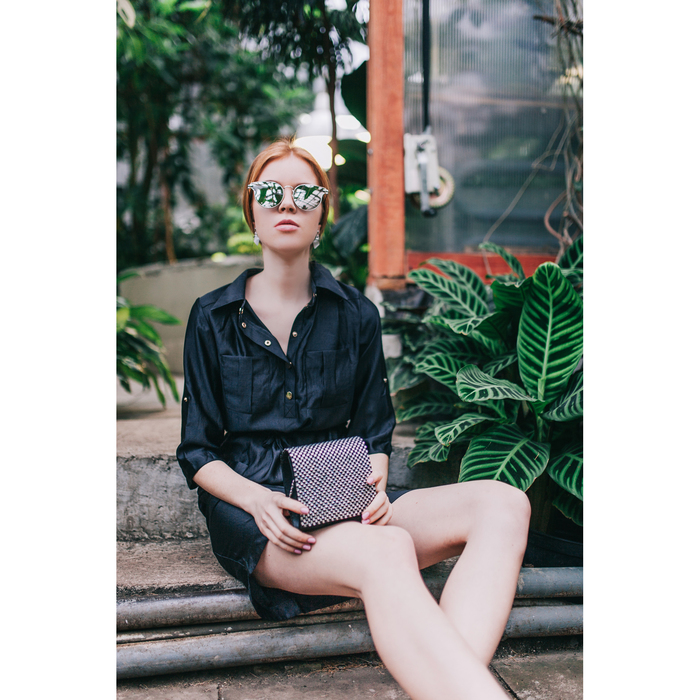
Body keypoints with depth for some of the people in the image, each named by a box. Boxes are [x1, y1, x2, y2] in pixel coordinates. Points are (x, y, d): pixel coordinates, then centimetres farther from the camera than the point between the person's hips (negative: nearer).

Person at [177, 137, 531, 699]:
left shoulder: (356, 315, 12)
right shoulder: (213, 319, 7)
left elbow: (375, 433, 14)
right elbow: (198, 453, 5)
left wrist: (374, 483, -10)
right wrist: (256, 501, -16)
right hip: (251, 500, -3)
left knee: (503, 504, -24)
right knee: (387, 552, -37)